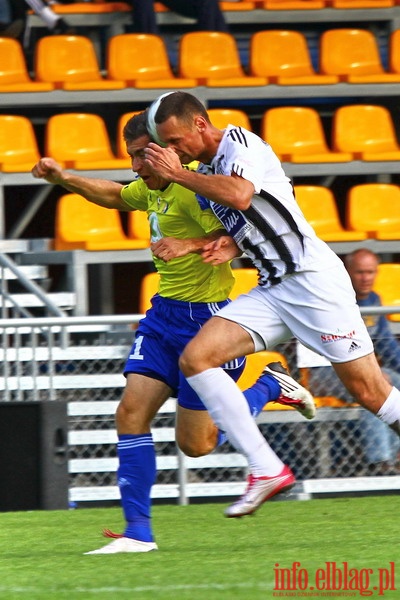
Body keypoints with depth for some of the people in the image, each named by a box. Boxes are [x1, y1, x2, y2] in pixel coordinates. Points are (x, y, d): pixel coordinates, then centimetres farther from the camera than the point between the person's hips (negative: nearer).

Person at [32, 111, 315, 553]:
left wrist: (190, 244, -42)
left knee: (195, 443, 0)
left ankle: (270, 386, 23)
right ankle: (138, 532, -6)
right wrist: (63, 179, 21)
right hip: (164, 314, 9)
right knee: (131, 412, -7)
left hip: (205, 317, -9)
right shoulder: (152, 188, 10)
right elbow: (115, 195, 32)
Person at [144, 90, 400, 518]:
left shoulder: (241, 143, -9)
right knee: (195, 357, -9)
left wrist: (177, 174, -18)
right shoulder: (203, 176, 16)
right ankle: (265, 470, -12)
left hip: (313, 279, -9)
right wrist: (227, 244, 4)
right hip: (270, 291, 9)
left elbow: (240, 195, -29)